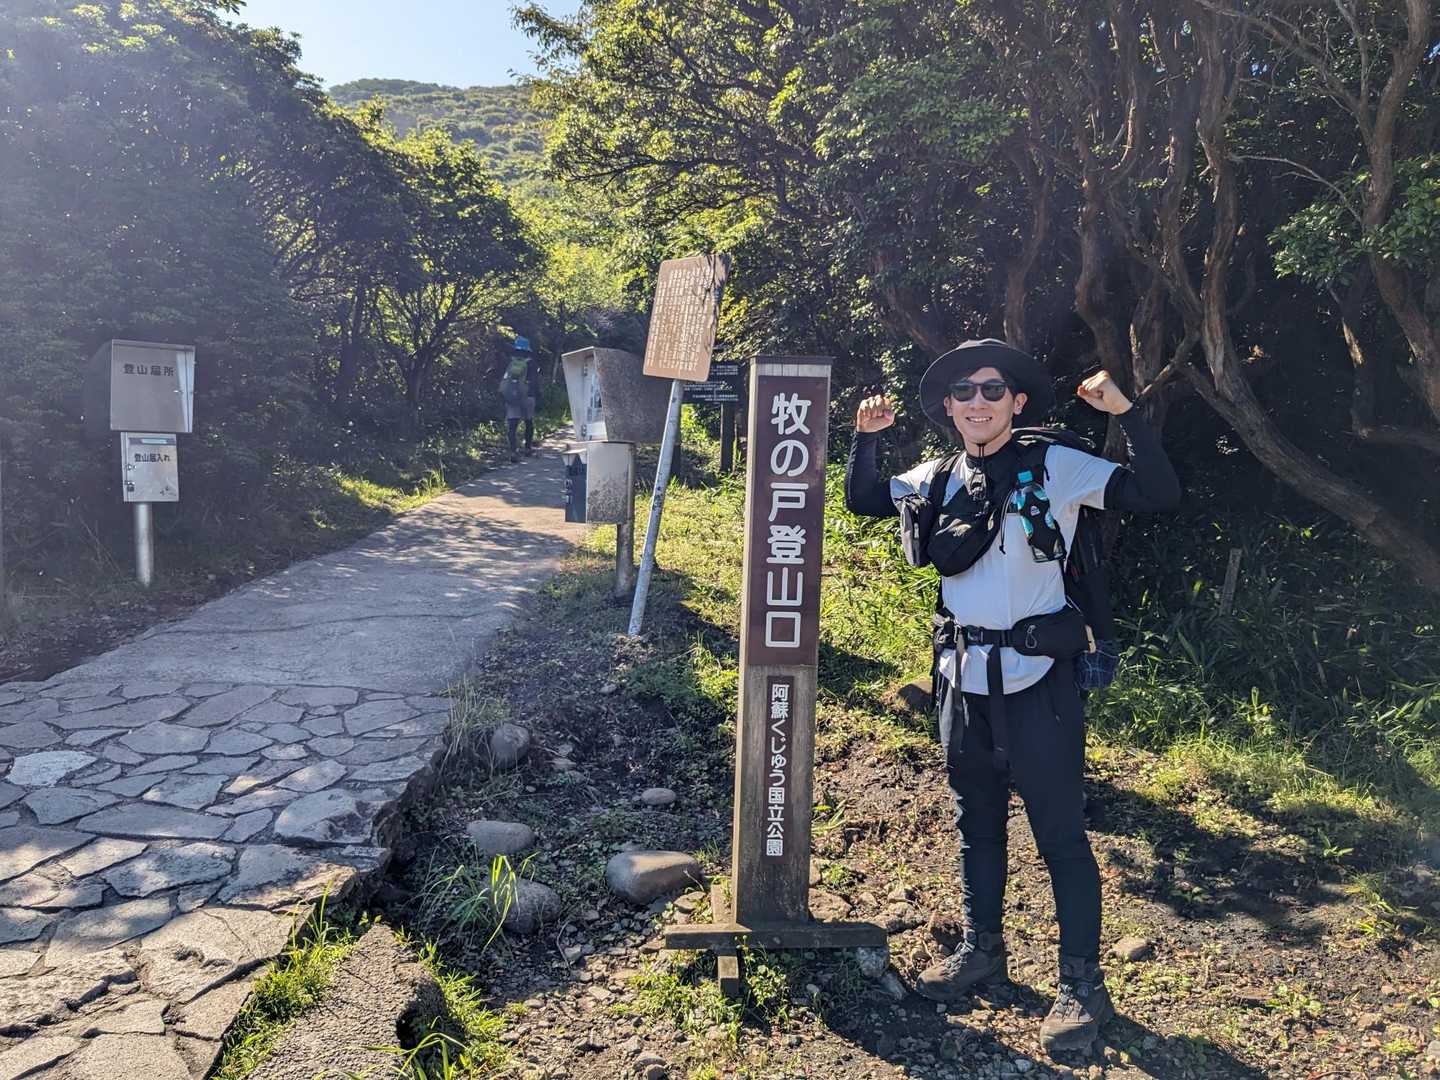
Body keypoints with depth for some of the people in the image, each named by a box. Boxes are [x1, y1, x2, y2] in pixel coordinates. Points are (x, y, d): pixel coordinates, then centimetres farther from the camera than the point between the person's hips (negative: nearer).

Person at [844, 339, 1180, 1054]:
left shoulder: (1058, 468, -8)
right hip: (962, 678, 5)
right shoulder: (940, 476, 6)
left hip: (1035, 679, -5)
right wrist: (866, 436, 2)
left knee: (1060, 832, 3)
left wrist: (1125, 414, -24)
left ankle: (1081, 982, 19)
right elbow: (864, 501, 16)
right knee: (976, 822, 19)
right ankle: (982, 949, 37)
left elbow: (1159, 495, -14)